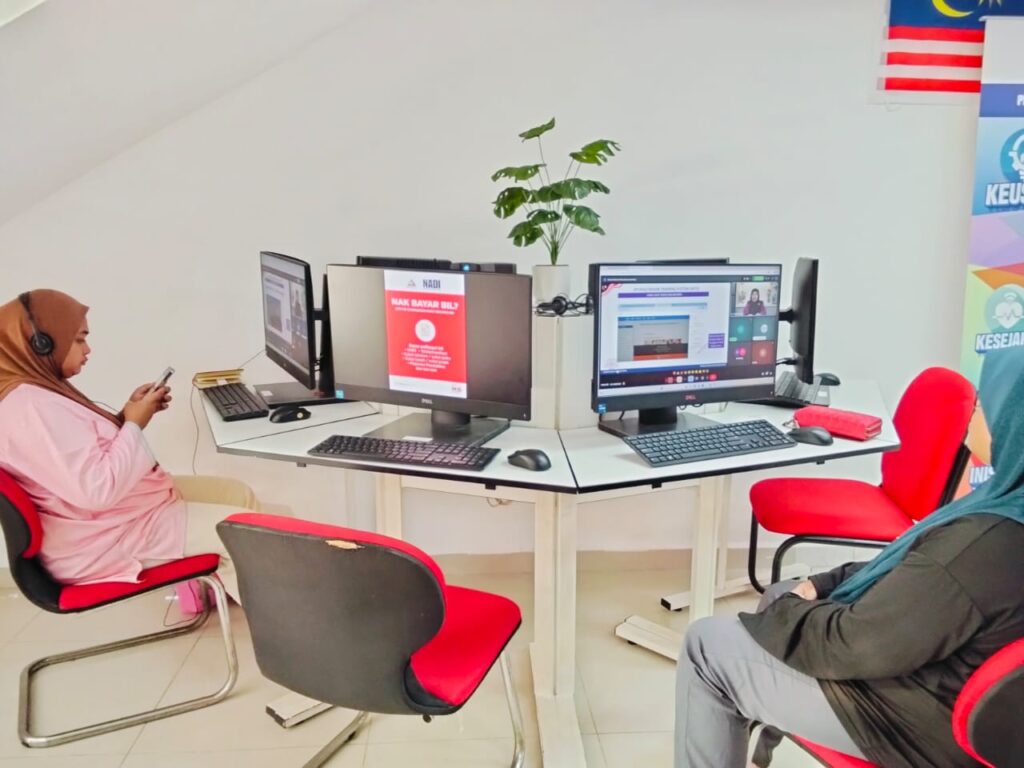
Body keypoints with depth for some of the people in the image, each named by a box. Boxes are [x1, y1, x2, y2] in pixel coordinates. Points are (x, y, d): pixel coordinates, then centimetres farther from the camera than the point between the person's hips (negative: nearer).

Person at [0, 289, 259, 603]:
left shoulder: (40, 391, 8)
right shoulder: (30, 407, -26)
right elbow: (98, 489, -31)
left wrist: (127, 416, 1)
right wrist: (135, 424, -18)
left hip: (121, 509, 11)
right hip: (108, 536, -11)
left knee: (240, 493, 11)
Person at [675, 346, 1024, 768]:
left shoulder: (985, 542, -34)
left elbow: (854, 646, -26)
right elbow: (911, 575, 9)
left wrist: (785, 610, -8)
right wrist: (824, 584, 2)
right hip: (936, 669, 9)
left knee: (707, 643, -2)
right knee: (780, 595, 24)